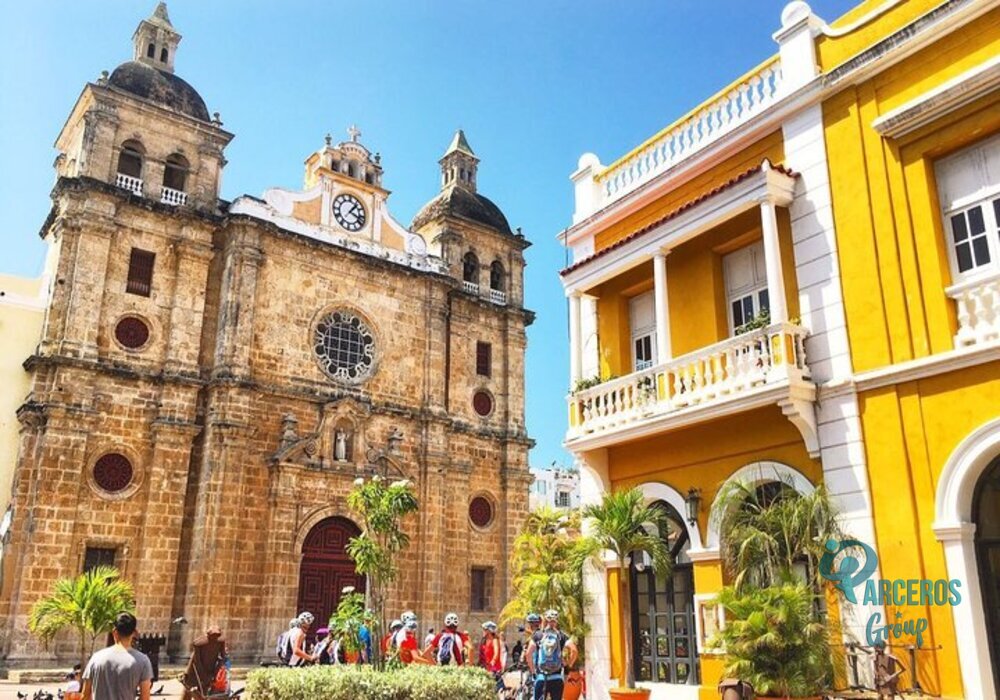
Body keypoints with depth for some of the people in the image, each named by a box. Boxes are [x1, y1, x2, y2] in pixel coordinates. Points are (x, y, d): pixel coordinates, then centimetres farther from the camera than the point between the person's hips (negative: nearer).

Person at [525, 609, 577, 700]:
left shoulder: (537, 635, 4)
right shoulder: (561, 635, 4)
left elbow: (528, 653, -6)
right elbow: (574, 650, -9)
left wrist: (532, 670, 5)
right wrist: (568, 665, 6)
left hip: (541, 677, 0)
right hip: (557, 678, 0)